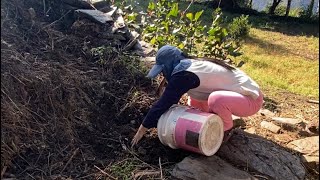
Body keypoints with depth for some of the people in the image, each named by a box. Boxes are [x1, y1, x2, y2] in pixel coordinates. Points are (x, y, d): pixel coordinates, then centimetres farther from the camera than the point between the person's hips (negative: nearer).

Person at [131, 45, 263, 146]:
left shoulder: (184, 75, -25)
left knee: (216, 99, -35)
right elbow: (170, 99, 12)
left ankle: (227, 130, -6)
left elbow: (163, 103, -21)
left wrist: (142, 130, -12)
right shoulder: (189, 64, 3)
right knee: (194, 98, 10)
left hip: (251, 98, -8)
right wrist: (160, 121, 12)